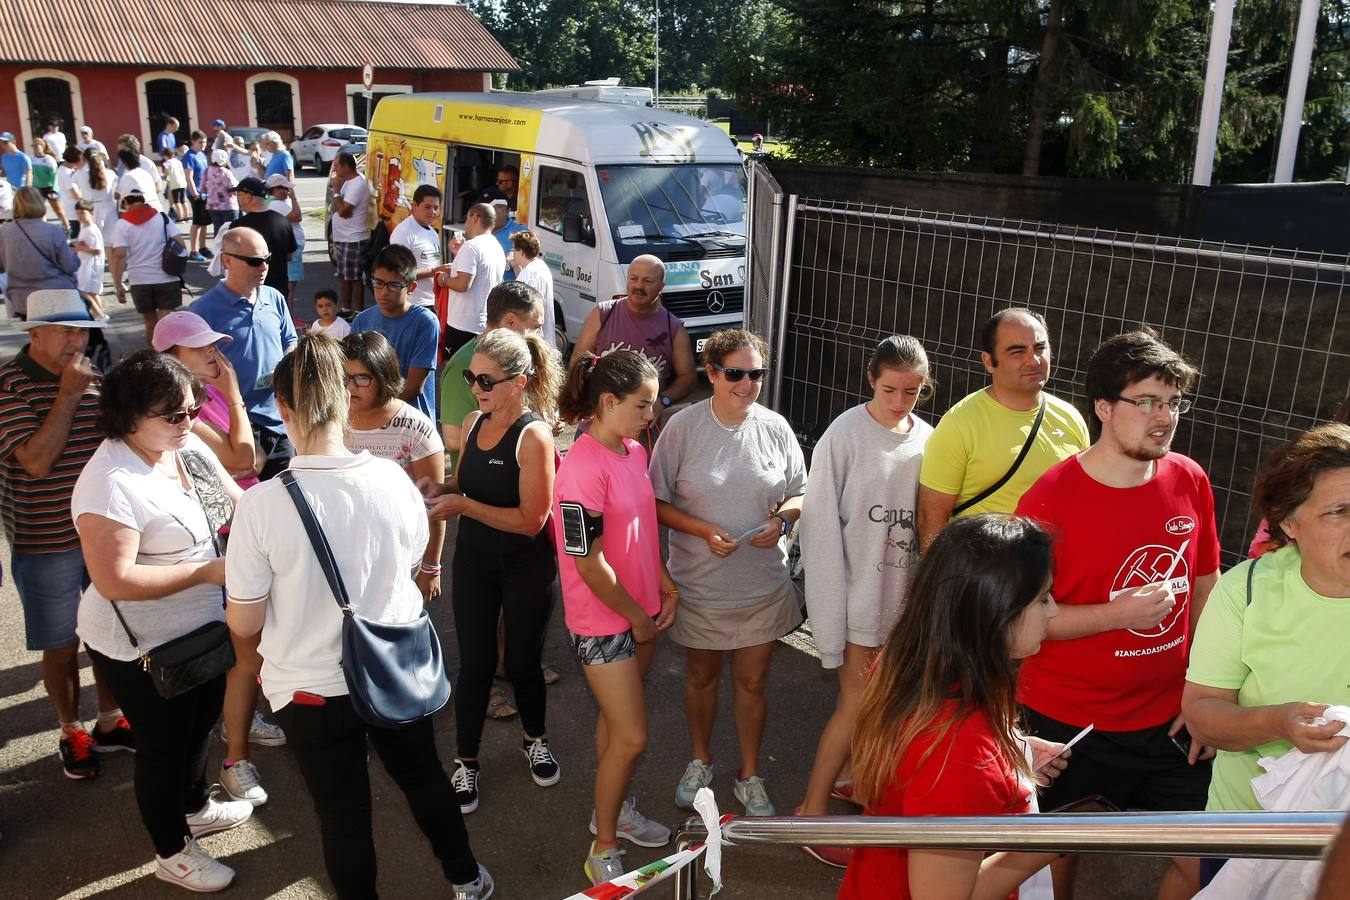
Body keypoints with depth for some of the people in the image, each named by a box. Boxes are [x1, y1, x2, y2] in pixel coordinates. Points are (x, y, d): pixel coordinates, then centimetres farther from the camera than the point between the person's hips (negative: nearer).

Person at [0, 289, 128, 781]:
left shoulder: (89, 374, 4)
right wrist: (69, 394, -22)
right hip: (46, 544, -5)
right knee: (62, 646, 10)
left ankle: (109, 722, 35)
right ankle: (71, 732, 31)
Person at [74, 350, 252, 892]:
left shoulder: (189, 450, -3)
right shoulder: (111, 482, -28)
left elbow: (238, 504, 6)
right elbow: (114, 581, -30)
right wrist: (206, 571, -27)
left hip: (203, 626, 8)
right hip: (143, 648, -8)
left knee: (201, 722, 27)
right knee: (164, 744, 12)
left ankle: (196, 806, 54)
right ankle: (173, 852, 35)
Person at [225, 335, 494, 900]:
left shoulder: (261, 504, -24)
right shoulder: (392, 478, -14)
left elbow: (244, 623, -14)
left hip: (314, 688, -3)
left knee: (342, 813, 18)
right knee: (423, 775, 27)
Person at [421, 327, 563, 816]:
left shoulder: (534, 436, -21)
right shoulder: (474, 421, -1)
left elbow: (531, 520, -23)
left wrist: (462, 505, -22)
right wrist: (438, 489, -8)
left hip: (526, 569, -4)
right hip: (473, 561, 4)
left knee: (523, 661, 15)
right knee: (475, 664, 10)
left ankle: (534, 739, 42)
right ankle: (466, 762, 27)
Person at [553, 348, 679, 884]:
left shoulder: (634, 452, 2)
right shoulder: (584, 470, -25)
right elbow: (589, 563, -22)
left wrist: (666, 587, 5)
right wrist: (636, 618, -11)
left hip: (643, 610, 8)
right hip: (603, 623, -8)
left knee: (617, 718, 22)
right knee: (631, 737, -1)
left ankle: (612, 810, 42)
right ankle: (603, 849, 19)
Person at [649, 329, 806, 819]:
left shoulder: (775, 427, -5)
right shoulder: (683, 426, -12)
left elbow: (800, 494, 5)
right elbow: (657, 502, -8)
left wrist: (782, 518, -15)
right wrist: (704, 530, -21)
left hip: (763, 584, 1)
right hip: (700, 582, -1)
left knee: (752, 681, 14)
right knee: (701, 676, 19)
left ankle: (749, 775, 36)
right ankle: (700, 761, 44)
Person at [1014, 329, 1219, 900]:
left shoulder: (1189, 481, -3)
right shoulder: (1050, 498, -17)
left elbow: (1204, 586, 7)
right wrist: (1120, 613, -24)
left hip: (1167, 722, 4)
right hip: (1064, 725, -3)